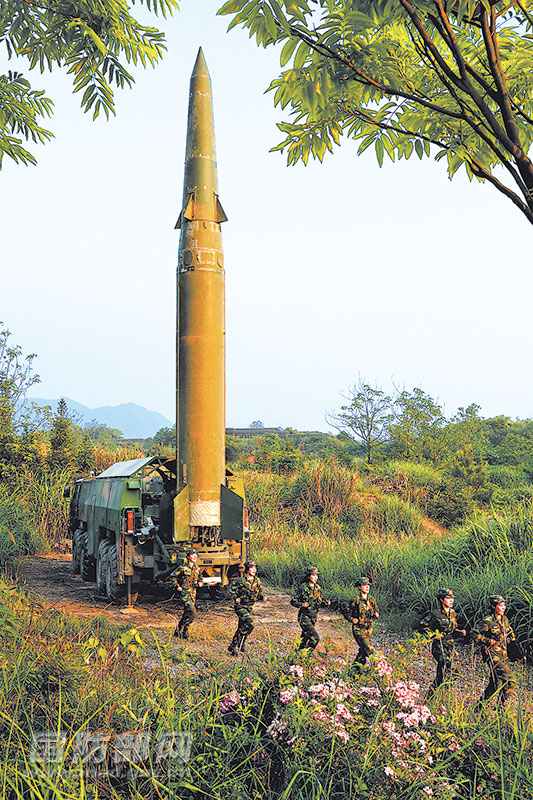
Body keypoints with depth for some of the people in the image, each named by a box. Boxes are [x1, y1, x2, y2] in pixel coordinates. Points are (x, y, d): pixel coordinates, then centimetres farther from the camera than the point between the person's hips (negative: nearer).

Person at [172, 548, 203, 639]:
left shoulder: (197, 569, 9)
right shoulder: (183, 567, -9)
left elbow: (200, 578, 26)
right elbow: (173, 576, -1)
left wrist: (200, 582, 5)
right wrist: (177, 586, -8)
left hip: (193, 592, 6)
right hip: (184, 592, -6)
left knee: (188, 613, 7)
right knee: (191, 611, -17)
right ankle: (180, 629, -5)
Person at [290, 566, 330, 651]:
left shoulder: (318, 588, 4)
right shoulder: (303, 588, -14)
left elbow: (320, 603, 13)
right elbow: (293, 601, -9)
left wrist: (326, 603, -8)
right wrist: (302, 605, -26)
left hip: (313, 617, 6)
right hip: (304, 617, -6)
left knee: (305, 638, 17)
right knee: (315, 638, -18)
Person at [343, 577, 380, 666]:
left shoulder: (371, 600, 5)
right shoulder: (356, 600, -11)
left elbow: (377, 611, 15)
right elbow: (347, 614, -5)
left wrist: (376, 615, -8)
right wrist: (352, 619, -24)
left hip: (368, 629, 6)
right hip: (358, 629, -6)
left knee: (363, 650, 11)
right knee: (369, 649, -17)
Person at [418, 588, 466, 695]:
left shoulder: (452, 613, 11)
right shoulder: (435, 614, -9)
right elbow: (422, 627, -8)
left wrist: (460, 633, 3)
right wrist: (434, 634, -17)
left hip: (450, 646, 7)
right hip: (439, 646, -7)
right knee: (447, 667, -22)